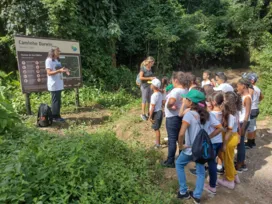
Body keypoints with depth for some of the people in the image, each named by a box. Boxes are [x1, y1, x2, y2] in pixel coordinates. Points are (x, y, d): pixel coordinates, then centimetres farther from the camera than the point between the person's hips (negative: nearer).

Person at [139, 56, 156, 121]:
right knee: (144, 100, 1)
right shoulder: (143, 68, -12)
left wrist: (153, 78, 1)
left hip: (150, 85, 7)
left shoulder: (150, 68, 8)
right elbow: (141, 77, -17)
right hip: (144, 86, -7)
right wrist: (149, 78, -18)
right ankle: (143, 114, 12)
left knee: (149, 100, 11)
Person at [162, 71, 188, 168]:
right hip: (181, 116, 9)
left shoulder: (176, 91, -23)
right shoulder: (185, 90, 5)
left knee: (172, 139, 1)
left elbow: (171, 102, -39)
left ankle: (170, 161, 12)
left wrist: (169, 107, -20)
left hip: (172, 117, -8)